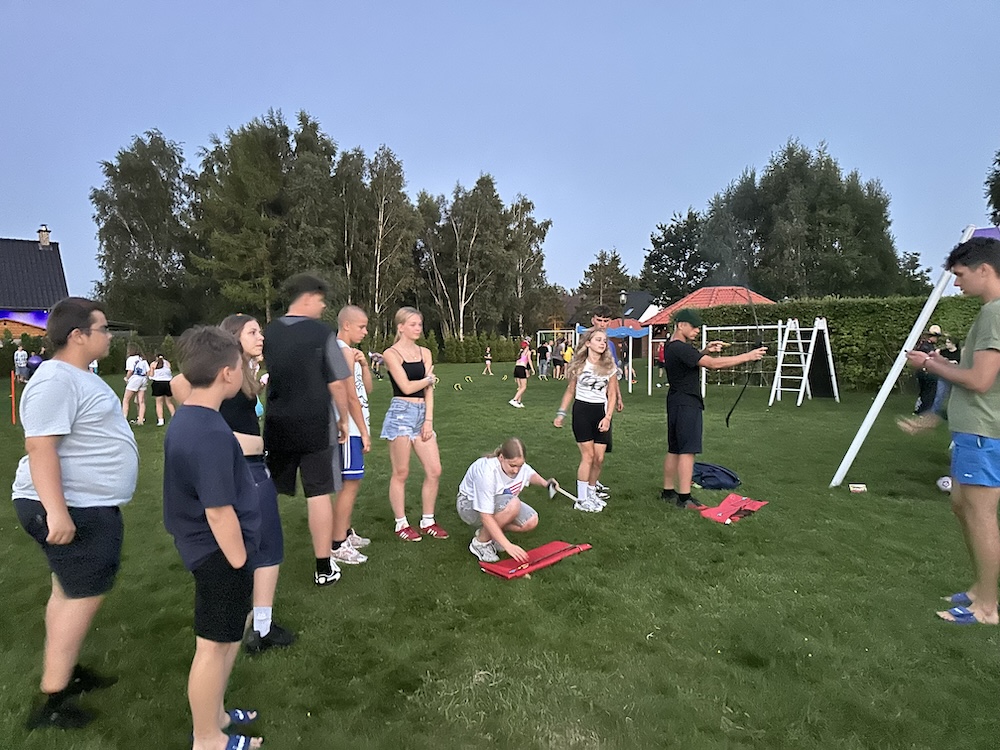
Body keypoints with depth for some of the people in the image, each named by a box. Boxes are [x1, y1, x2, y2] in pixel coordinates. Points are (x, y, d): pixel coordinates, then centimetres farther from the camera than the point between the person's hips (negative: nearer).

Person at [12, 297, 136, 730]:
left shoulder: (77, 376, 13)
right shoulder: (56, 381, -21)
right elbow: (40, 447, -27)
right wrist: (57, 512, -31)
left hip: (88, 504, 10)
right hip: (74, 509, -10)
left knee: (70, 591, 18)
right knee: (84, 595, -2)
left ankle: (65, 672, 33)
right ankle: (51, 702, 9)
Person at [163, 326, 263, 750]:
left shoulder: (184, 419, 4)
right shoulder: (211, 434, -28)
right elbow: (219, 511, -26)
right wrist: (240, 561, -14)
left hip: (206, 548, 10)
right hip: (219, 553, -10)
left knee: (228, 636, 24)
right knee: (214, 645, 8)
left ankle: (214, 714, 42)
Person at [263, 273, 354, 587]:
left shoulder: (268, 333, 4)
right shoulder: (322, 332, -11)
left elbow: (267, 376, 13)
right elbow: (337, 383, -11)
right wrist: (343, 419, 2)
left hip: (276, 425, 5)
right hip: (314, 425, -4)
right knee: (318, 493, 4)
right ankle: (324, 568, 11)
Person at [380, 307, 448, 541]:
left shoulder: (425, 352, 13)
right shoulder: (391, 353, -3)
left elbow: (429, 389, 6)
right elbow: (407, 387, -10)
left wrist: (428, 420, -2)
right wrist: (429, 379, 6)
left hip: (423, 414, 6)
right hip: (401, 413, -6)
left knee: (434, 471, 4)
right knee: (401, 473, 2)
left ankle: (428, 521, 19)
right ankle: (401, 524, 16)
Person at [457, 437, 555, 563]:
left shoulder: (519, 464, -16)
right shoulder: (486, 472, -37)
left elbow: (531, 474, 11)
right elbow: (486, 517, -36)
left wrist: (544, 483, -11)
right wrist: (508, 545, -38)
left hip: (497, 503, 7)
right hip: (470, 505, -7)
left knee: (531, 521, -17)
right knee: (512, 505, -35)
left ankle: (489, 532, 5)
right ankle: (480, 543, -13)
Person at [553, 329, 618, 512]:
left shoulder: (609, 367, 4)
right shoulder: (578, 365, -2)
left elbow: (611, 394, 6)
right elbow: (570, 391, 6)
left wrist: (608, 417, -4)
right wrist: (561, 413, 1)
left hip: (601, 411, 3)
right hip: (582, 410, -3)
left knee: (599, 458, 3)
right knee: (588, 456, -6)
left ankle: (591, 493, 24)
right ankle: (581, 500, 4)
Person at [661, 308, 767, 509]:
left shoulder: (672, 346, 12)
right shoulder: (680, 348, -20)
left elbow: (692, 360, 28)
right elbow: (713, 364, -24)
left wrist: (705, 351, 9)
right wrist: (748, 356, -20)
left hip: (676, 403, 10)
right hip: (686, 404, -10)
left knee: (674, 449, 13)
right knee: (687, 450, -8)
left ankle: (668, 492, 20)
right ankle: (684, 497, -6)